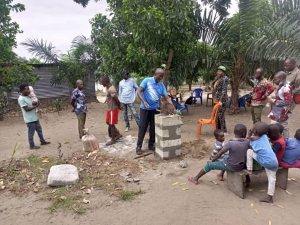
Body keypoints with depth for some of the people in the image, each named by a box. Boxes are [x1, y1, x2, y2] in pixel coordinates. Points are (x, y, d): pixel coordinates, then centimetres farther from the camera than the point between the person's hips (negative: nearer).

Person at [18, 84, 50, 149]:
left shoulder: (27, 97, 9)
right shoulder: (21, 99, -19)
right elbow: (27, 109, -22)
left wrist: (36, 104, -5)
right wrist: (35, 106, -17)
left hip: (35, 118, 9)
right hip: (29, 119, -9)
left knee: (39, 130, 18)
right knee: (31, 133, 3)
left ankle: (42, 141, 31)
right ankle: (32, 145, 16)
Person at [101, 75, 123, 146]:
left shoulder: (111, 89, -25)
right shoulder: (107, 88, 7)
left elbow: (116, 99, -21)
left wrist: (119, 106, -7)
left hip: (113, 109, -10)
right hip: (109, 108, 10)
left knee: (111, 124, 1)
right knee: (108, 122, 18)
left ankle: (113, 140, 15)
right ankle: (118, 134, 30)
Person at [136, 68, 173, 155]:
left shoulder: (161, 85, 1)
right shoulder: (147, 80, -10)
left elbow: (167, 97, -2)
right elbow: (139, 92, -12)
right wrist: (143, 101, -25)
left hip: (155, 109, 4)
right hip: (145, 109, -4)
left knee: (153, 128, 9)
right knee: (143, 127, 0)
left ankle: (151, 145, 24)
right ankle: (139, 146, 9)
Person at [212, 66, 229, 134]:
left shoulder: (225, 79, -11)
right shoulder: (217, 78, 14)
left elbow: (224, 90, -19)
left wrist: (221, 100, -26)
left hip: (221, 100, -9)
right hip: (216, 99, 9)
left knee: (221, 115, -8)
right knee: (217, 115, 12)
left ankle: (224, 131, 1)